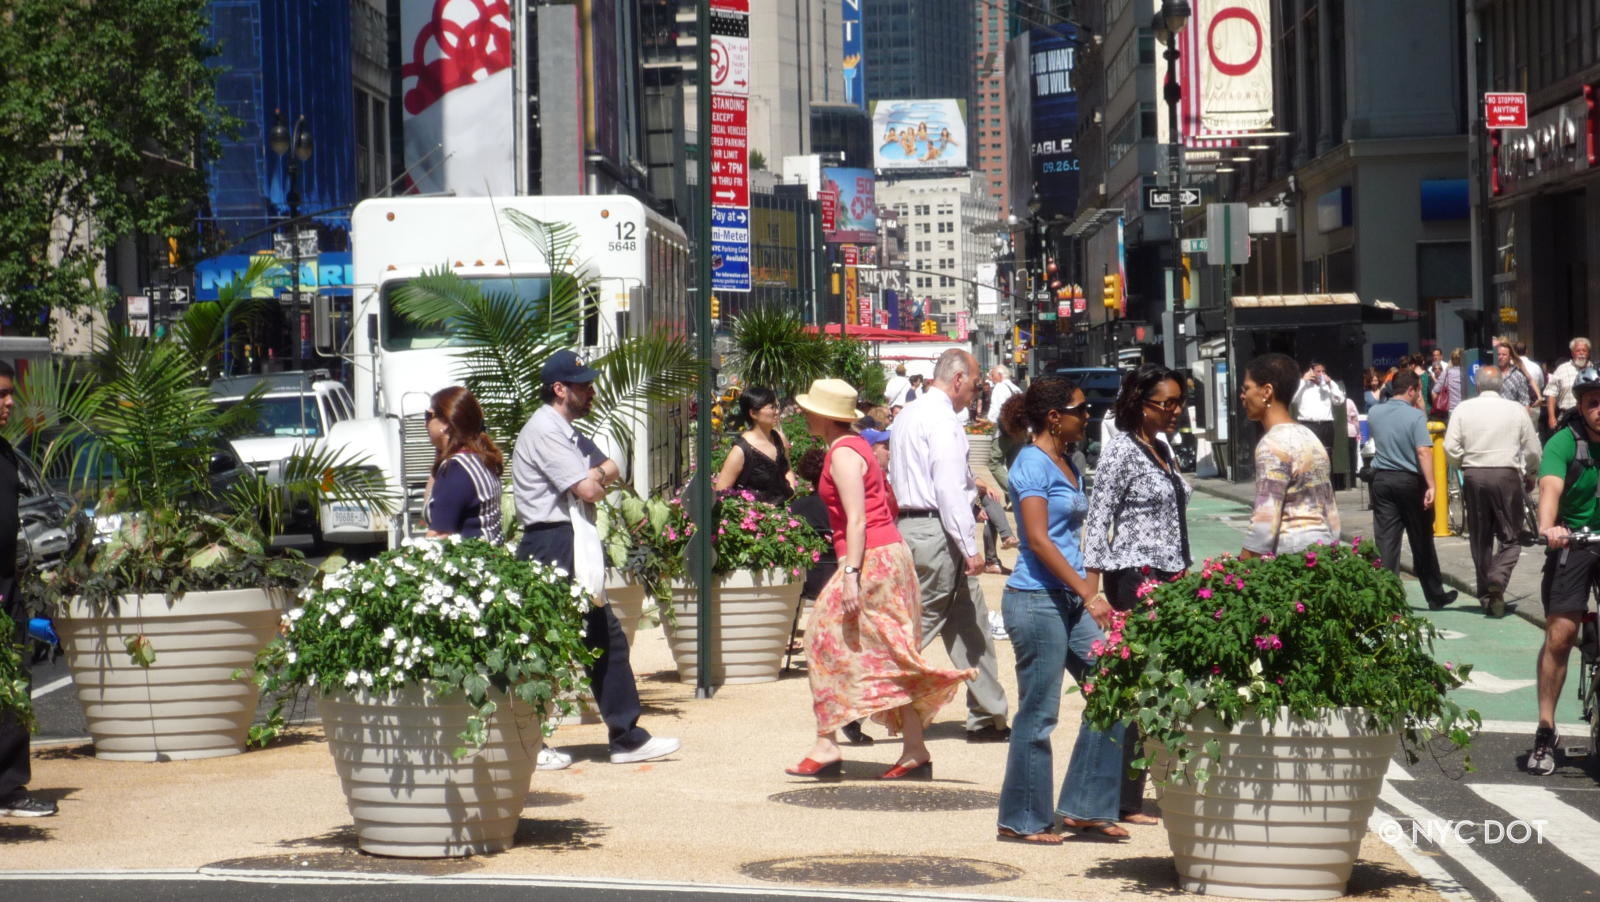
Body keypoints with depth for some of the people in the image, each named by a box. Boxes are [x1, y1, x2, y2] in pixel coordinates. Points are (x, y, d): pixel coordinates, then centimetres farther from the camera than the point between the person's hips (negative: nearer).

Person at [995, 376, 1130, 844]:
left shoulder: (1068, 465, 16)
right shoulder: (1033, 464, -11)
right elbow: (1038, 540, -17)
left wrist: (1089, 591, 15)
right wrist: (1088, 593, -19)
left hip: (1071, 601, 9)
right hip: (1037, 599, -9)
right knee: (1039, 713, -3)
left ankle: (1084, 807, 10)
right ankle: (1023, 819, 7)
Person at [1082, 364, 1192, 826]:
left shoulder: (1162, 449, 16)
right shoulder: (1121, 451, -9)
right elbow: (1097, 521, -12)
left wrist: (1183, 574, 19)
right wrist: (1092, 590, -17)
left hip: (1167, 578, 8)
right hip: (1135, 578, -8)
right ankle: (1125, 801, -3)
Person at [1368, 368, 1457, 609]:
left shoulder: (1374, 414, 5)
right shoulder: (1415, 416, -11)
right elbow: (1423, 451, -20)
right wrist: (1431, 486, -23)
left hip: (1382, 479, 4)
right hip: (1410, 481, -3)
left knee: (1386, 542, 2)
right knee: (1422, 542, 8)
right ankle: (1435, 595, 19)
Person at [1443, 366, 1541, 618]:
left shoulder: (1463, 409, -1)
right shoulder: (1515, 410, -1)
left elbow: (1451, 448, -5)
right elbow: (1533, 451, 3)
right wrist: (1530, 475, 21)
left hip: (1474, 476, 1)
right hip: (1507, 476, -1)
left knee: (1480, 538, 11)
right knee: (1511, 536, 6)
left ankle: (1486, 595, 15)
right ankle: (1498, 578, -19)